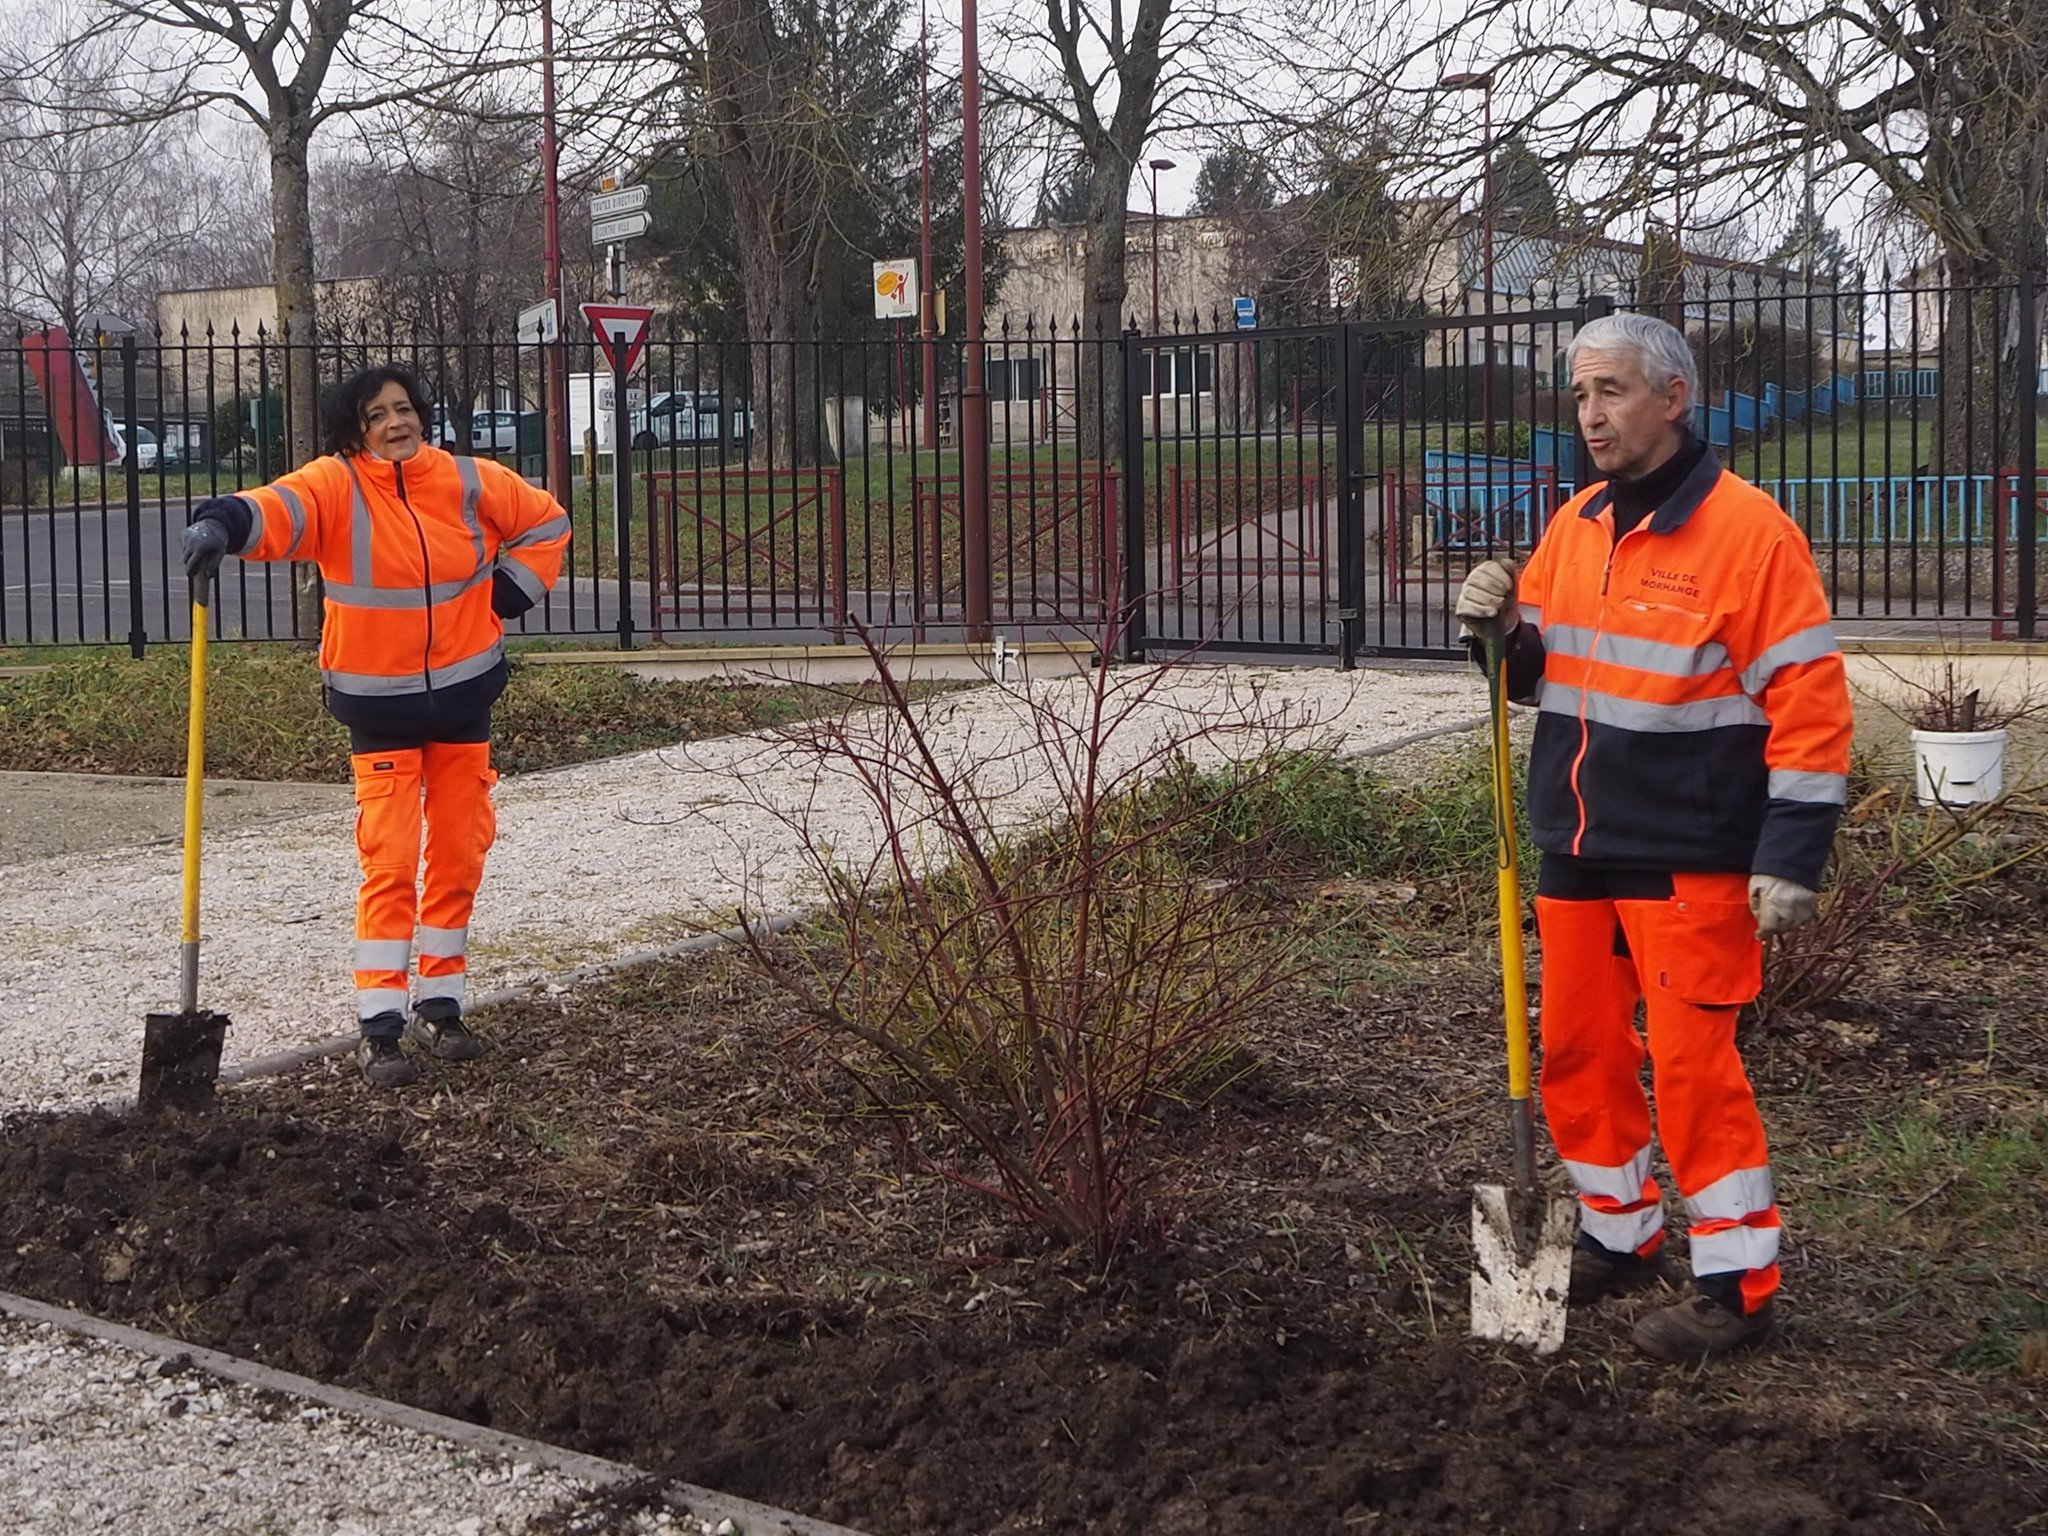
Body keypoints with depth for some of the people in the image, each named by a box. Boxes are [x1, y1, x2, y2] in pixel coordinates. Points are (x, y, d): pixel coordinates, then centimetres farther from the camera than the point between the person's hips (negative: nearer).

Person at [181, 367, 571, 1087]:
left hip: (463, 696, 4)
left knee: (459, 857, 10)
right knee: (390, 865, -10)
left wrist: (509, 596, 3)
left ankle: (439, 1007, 24)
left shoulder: (469, 482, -1)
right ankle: (379, 1027, -6)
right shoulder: (337, 485, -11)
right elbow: (279, 509, -32)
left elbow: (546, 522, 14)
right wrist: (223, 522, -53)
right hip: (380, 706, -4)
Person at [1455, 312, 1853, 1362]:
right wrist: (1505, 627, -2)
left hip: (1688, 857, -7)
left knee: (1691, 1058, -5)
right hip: (1577, 845, 7)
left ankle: (1737, 1282, 8)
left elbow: (1810, 703, -13)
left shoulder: (1747, 529, -12)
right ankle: (1618, 1237, 31)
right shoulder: (1574, 528, 10)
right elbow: (1538, 678, 20)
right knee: (1577, 1050, 14)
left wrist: (1790, 857, -16)